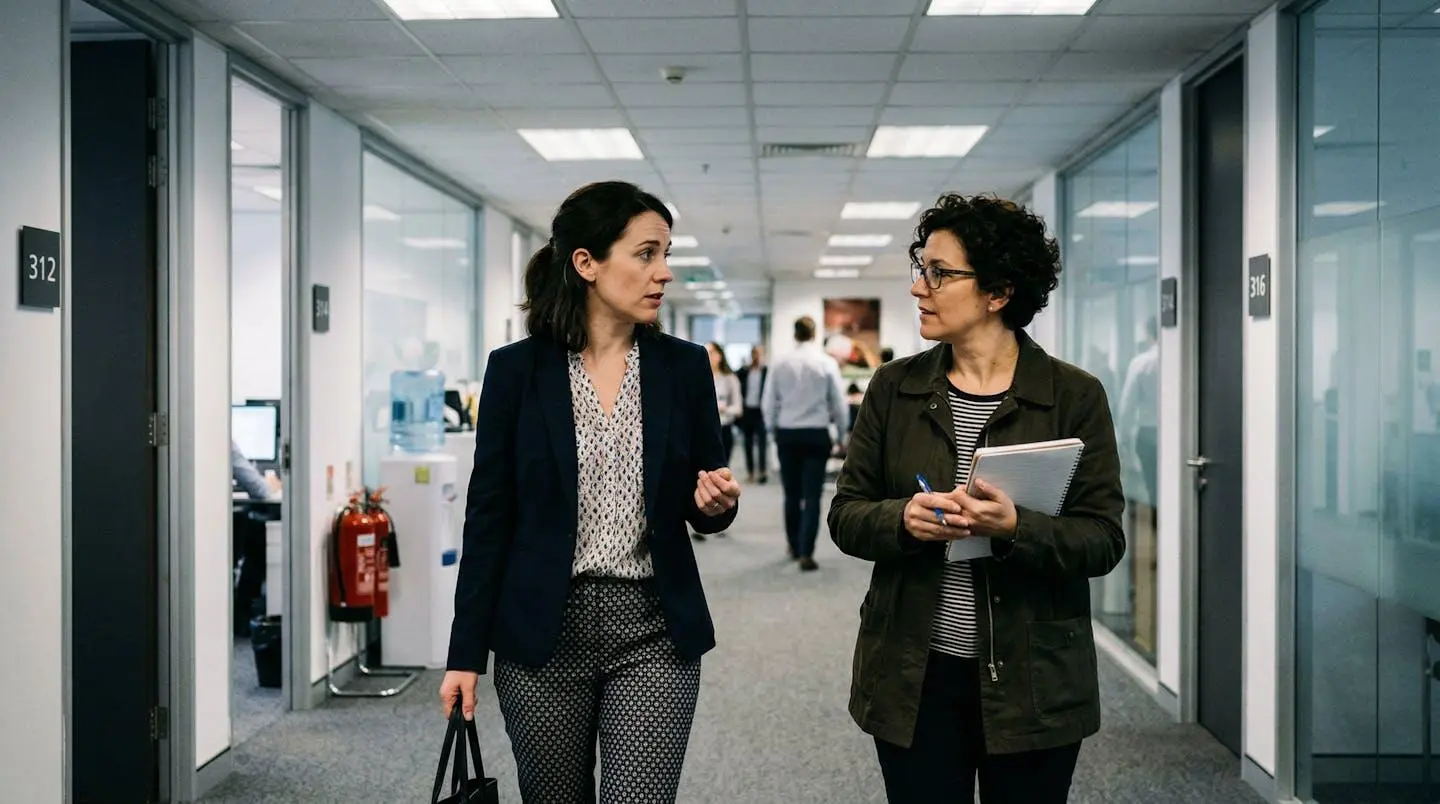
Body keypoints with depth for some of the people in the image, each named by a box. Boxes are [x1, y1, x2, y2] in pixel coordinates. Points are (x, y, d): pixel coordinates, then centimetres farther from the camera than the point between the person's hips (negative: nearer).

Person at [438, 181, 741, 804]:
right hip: (543, 634, 0)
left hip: (654, 632, 1)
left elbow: (706, 507, 10)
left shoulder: (684, 366, 2)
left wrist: (717, 502, -15)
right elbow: (488, 515, -1)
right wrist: (465, 652, -3)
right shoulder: (517, 369, -3)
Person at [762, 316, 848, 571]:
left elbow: (768, 403, 1)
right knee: (812, 495, 0)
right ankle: (806, 553, -7)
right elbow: (839, 404, -2)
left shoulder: (780, 364, -3)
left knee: (792, 494, 15)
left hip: (787, 434, 2)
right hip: (816, 434, -2)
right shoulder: (827, 363, -7)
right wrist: (841, 434, 12)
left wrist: (775, 428, 18)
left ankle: (795, 547, 28)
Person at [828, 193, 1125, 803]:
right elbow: (845, 516, 3)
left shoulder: (1075, 397, -4)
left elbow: (1103, 540, -7)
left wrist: (1015, 529, -25)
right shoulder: (894, 388, 3)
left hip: (1031, 679, -2)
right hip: (913, 677, 2)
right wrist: (904, 519, -18)